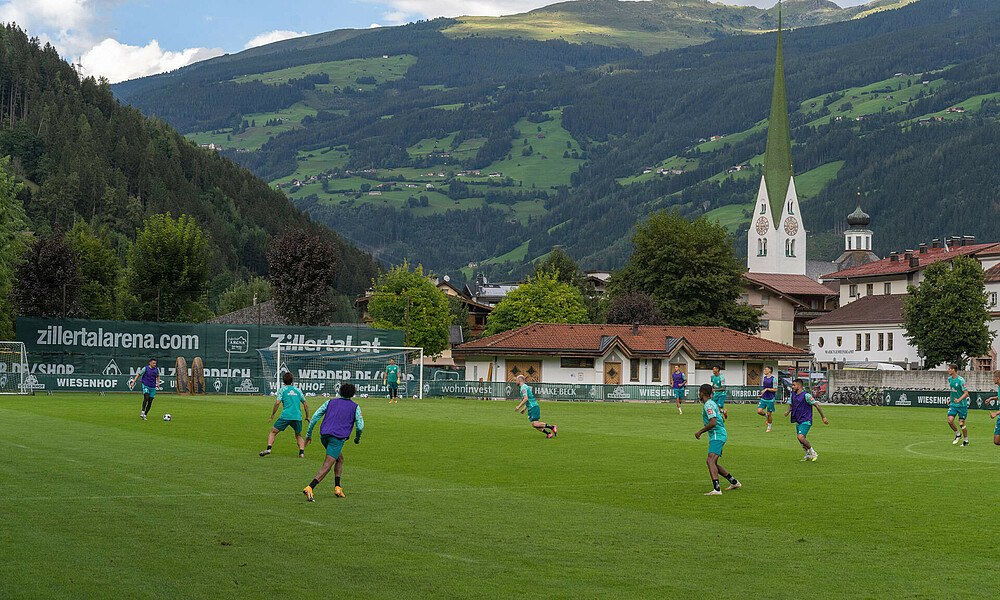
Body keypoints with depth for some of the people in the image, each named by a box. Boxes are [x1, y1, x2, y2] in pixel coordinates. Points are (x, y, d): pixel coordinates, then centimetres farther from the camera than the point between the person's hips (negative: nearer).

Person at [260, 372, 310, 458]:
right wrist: (307, 416, 30)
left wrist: (272, 415, 4)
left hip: (286, 416, -3)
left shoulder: (282, 389, 8)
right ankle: (302, 452, 1)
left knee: (273, 432, 9)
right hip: (297, 417, 3)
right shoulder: (298, 390, 18)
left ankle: (268, 448, -9)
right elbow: (305, 404, 19)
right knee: (299, 436, 20)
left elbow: (277, 403, -4)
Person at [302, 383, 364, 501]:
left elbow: (315, 416, 9)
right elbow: (360, 426, 2)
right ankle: (310, 488, -30)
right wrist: (357, 438, 22)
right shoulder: (355, 407, 11)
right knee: (327, 466, -10)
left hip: (324, 436, 5)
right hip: (337, 438, -5)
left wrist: (309, 433, 12)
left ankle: (337, 487, 15)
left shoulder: (331, 402, 19)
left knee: (340, 459, 25)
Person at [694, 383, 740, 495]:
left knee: (711, 461, -23)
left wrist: (700, 432, -14)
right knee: (713, 464, 18)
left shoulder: (708, 405, -13)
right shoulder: (712, 403, 19)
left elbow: (713, 422, -23)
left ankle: (716, 489, -36)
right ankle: (734, 482, 28)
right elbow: (721, 419, 29)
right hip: (718, 435, 11)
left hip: (717, 436, -11)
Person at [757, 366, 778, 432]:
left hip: (770, 399, -6)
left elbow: (775, 390, -13)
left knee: (769, 414, 2)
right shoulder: (764, 378, 10)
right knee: (759, 411, -8)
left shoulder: (773, 379, -11)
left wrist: (766, 389, -20)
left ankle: (769, 428, 19)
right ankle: (766, 415, 23)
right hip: (763, 398, 6)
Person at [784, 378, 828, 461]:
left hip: (806, 421, -8)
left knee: (800, 437, -21)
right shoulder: (793, 394, 5)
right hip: (798, 421, 8)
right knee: (801, 439, 13)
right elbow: (791, 405, 19)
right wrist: (788, 411, -5)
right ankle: (808, 455, 32)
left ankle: (814, 453, -6)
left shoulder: (806, 395, -17)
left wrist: (823, 417, -15)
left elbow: (816, 405, -14)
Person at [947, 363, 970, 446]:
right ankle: (958, 434, 17)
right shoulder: (950, 379, 6)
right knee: (950, 420, -8)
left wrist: (959, 400, -32)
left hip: (962, 405, -6)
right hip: (953, 404, 6)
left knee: (961, 423, -1)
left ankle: (966, 440, 16)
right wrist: (950, 400, 19)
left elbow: (966, 393, -18)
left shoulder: (961, 380, -17)